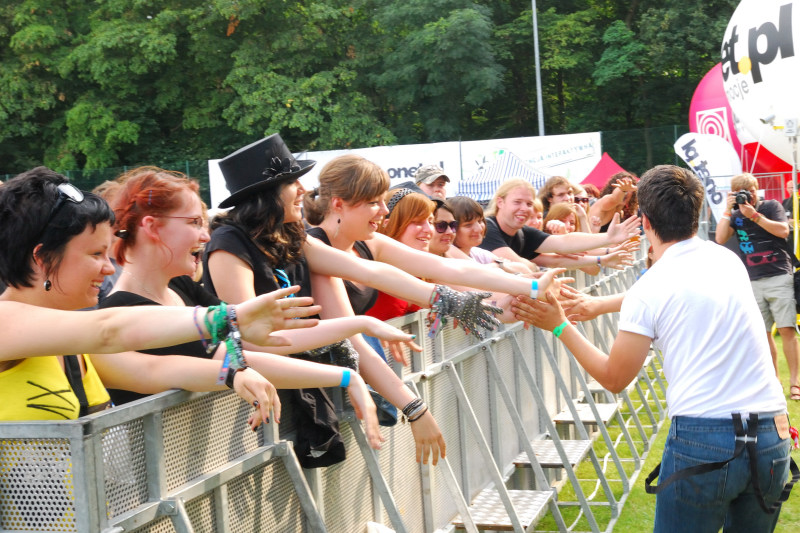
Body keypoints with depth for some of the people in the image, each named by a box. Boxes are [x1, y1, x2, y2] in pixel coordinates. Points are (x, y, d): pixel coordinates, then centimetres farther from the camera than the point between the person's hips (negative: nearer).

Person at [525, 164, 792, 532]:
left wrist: (560, 327, 9)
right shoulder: (730, 260, 9)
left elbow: (613, 378, 1)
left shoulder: (648, 290, -7)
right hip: (773, 434, 5)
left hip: (704, 439, -5)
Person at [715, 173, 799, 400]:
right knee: (763, 333, 5)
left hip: (779, 277, -3)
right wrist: (728, 210, -7)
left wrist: (754, 215, -14)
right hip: (753, 282, 3)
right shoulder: (735, 215, 9)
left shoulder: (771, 206, 3)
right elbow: (720, 239, -5)